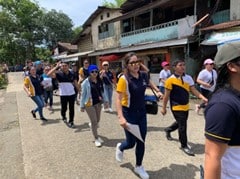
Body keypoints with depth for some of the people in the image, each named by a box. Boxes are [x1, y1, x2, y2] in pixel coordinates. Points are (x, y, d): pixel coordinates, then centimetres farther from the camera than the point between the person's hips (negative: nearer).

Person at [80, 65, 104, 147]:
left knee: (97, 120, 14)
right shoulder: (86, 82, -10)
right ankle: (96, 138, 16)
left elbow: (103, 91, 10)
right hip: (89, 103, -4)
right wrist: (82, 105, -3)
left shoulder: (100, 81, 1)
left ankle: (92, 125, 47)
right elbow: (83, 94, -5)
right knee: (94, 121, 1)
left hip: (98, 102, 5)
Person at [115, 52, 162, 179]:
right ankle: (120, 148, 44)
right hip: (129, 113, -5)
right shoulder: (124, 79, -21)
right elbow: (118, 99, -24)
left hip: (142, 112, 5)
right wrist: (121, 117, -33)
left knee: (141, 142, 11)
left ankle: (139, 167, 33)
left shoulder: (143, 75, -3)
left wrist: (157, 91, 17)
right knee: (131, 142, 6)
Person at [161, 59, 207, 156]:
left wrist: (203, 98, -16)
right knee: (182, 126, -2)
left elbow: (194, 90, -1)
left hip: (186, 106, 7)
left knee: (180, 123, 22)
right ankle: (184, 145, 18)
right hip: (177, 107, -6)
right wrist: (163, 108, -7)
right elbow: (166, 95, -11)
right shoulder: (171, 80, -15)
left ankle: (168, 130, 50)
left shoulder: (188, 78, 1)